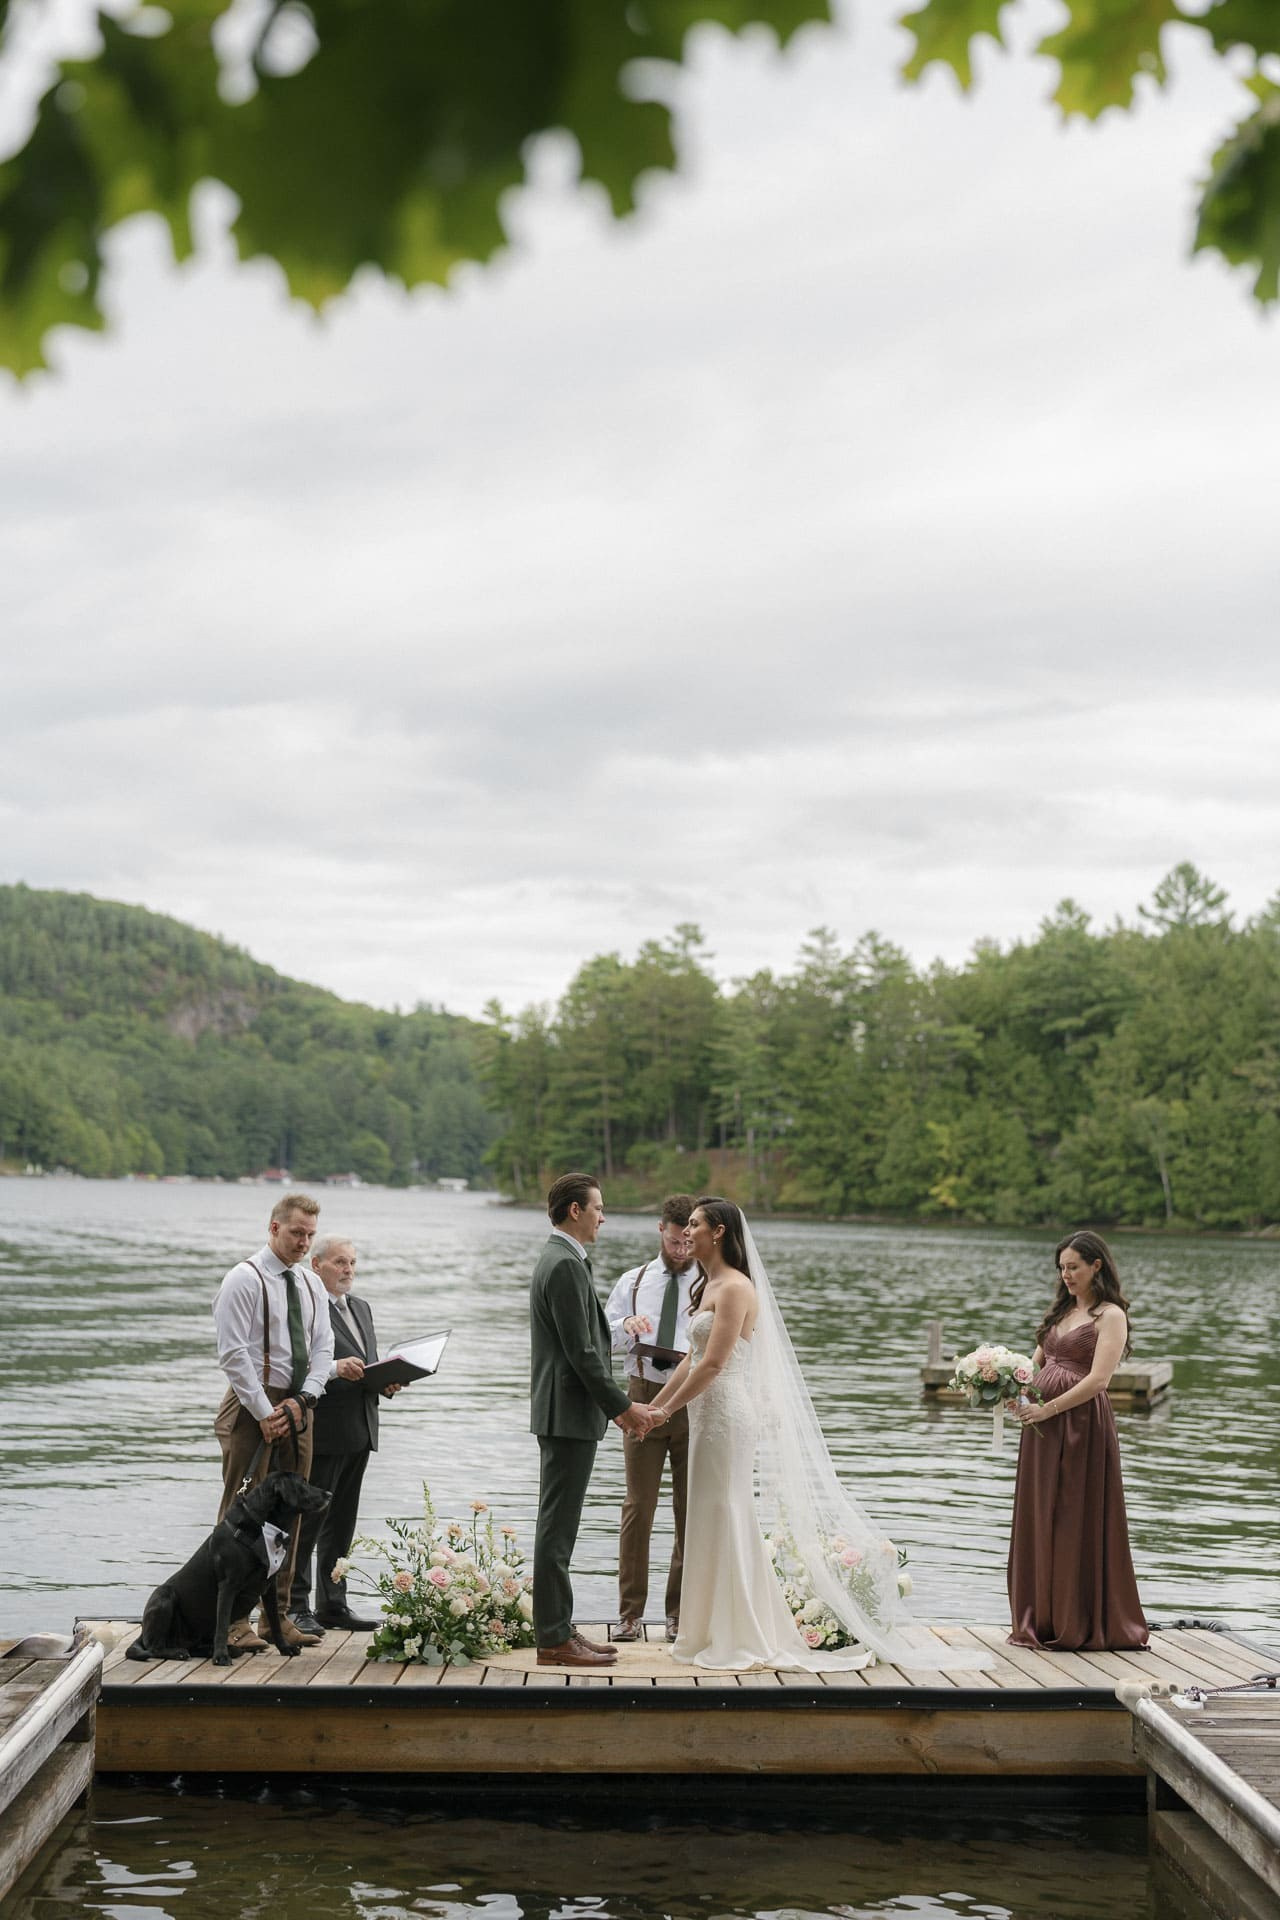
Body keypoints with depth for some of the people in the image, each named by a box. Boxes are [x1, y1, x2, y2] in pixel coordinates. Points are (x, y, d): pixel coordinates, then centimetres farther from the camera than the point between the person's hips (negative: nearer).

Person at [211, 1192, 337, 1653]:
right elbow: (233, 1354, -13)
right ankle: (234, 1621, -5)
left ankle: (278, 1616, 15)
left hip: (298, 1407, 7)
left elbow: (322, 1348, 10)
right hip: (252, 1406, -7)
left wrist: (301, 1399, -7)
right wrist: (265, 1414, -16)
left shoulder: (311, 1285, 13)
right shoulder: (244, 1280, -8)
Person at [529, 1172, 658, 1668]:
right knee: (558, 1529, -6)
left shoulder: (557, 1260, 16)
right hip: (570, 1415, -11)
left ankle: (558, 1629, 20)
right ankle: (554, 1640, -2)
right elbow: (581, 1352, -20)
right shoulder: (566, 1266, -16)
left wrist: (614, 1405, 18)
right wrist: (622, 1406, -13)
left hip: (561, 1414, 11)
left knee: (558, 1528, 13)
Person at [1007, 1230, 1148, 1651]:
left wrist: (1047, 1408, -18)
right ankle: (1044, 1621, 17)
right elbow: (1036, 1363, 17)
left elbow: (1098, 1380, -16)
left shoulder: (1110, 1315, -6)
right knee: (1040, 1521, 9)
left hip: (1081, 1425, -7)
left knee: (1079, 1523, -1)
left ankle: (1083, 1625, 8)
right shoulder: (1061, 1310, 17)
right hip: (1044, 1426, 7)